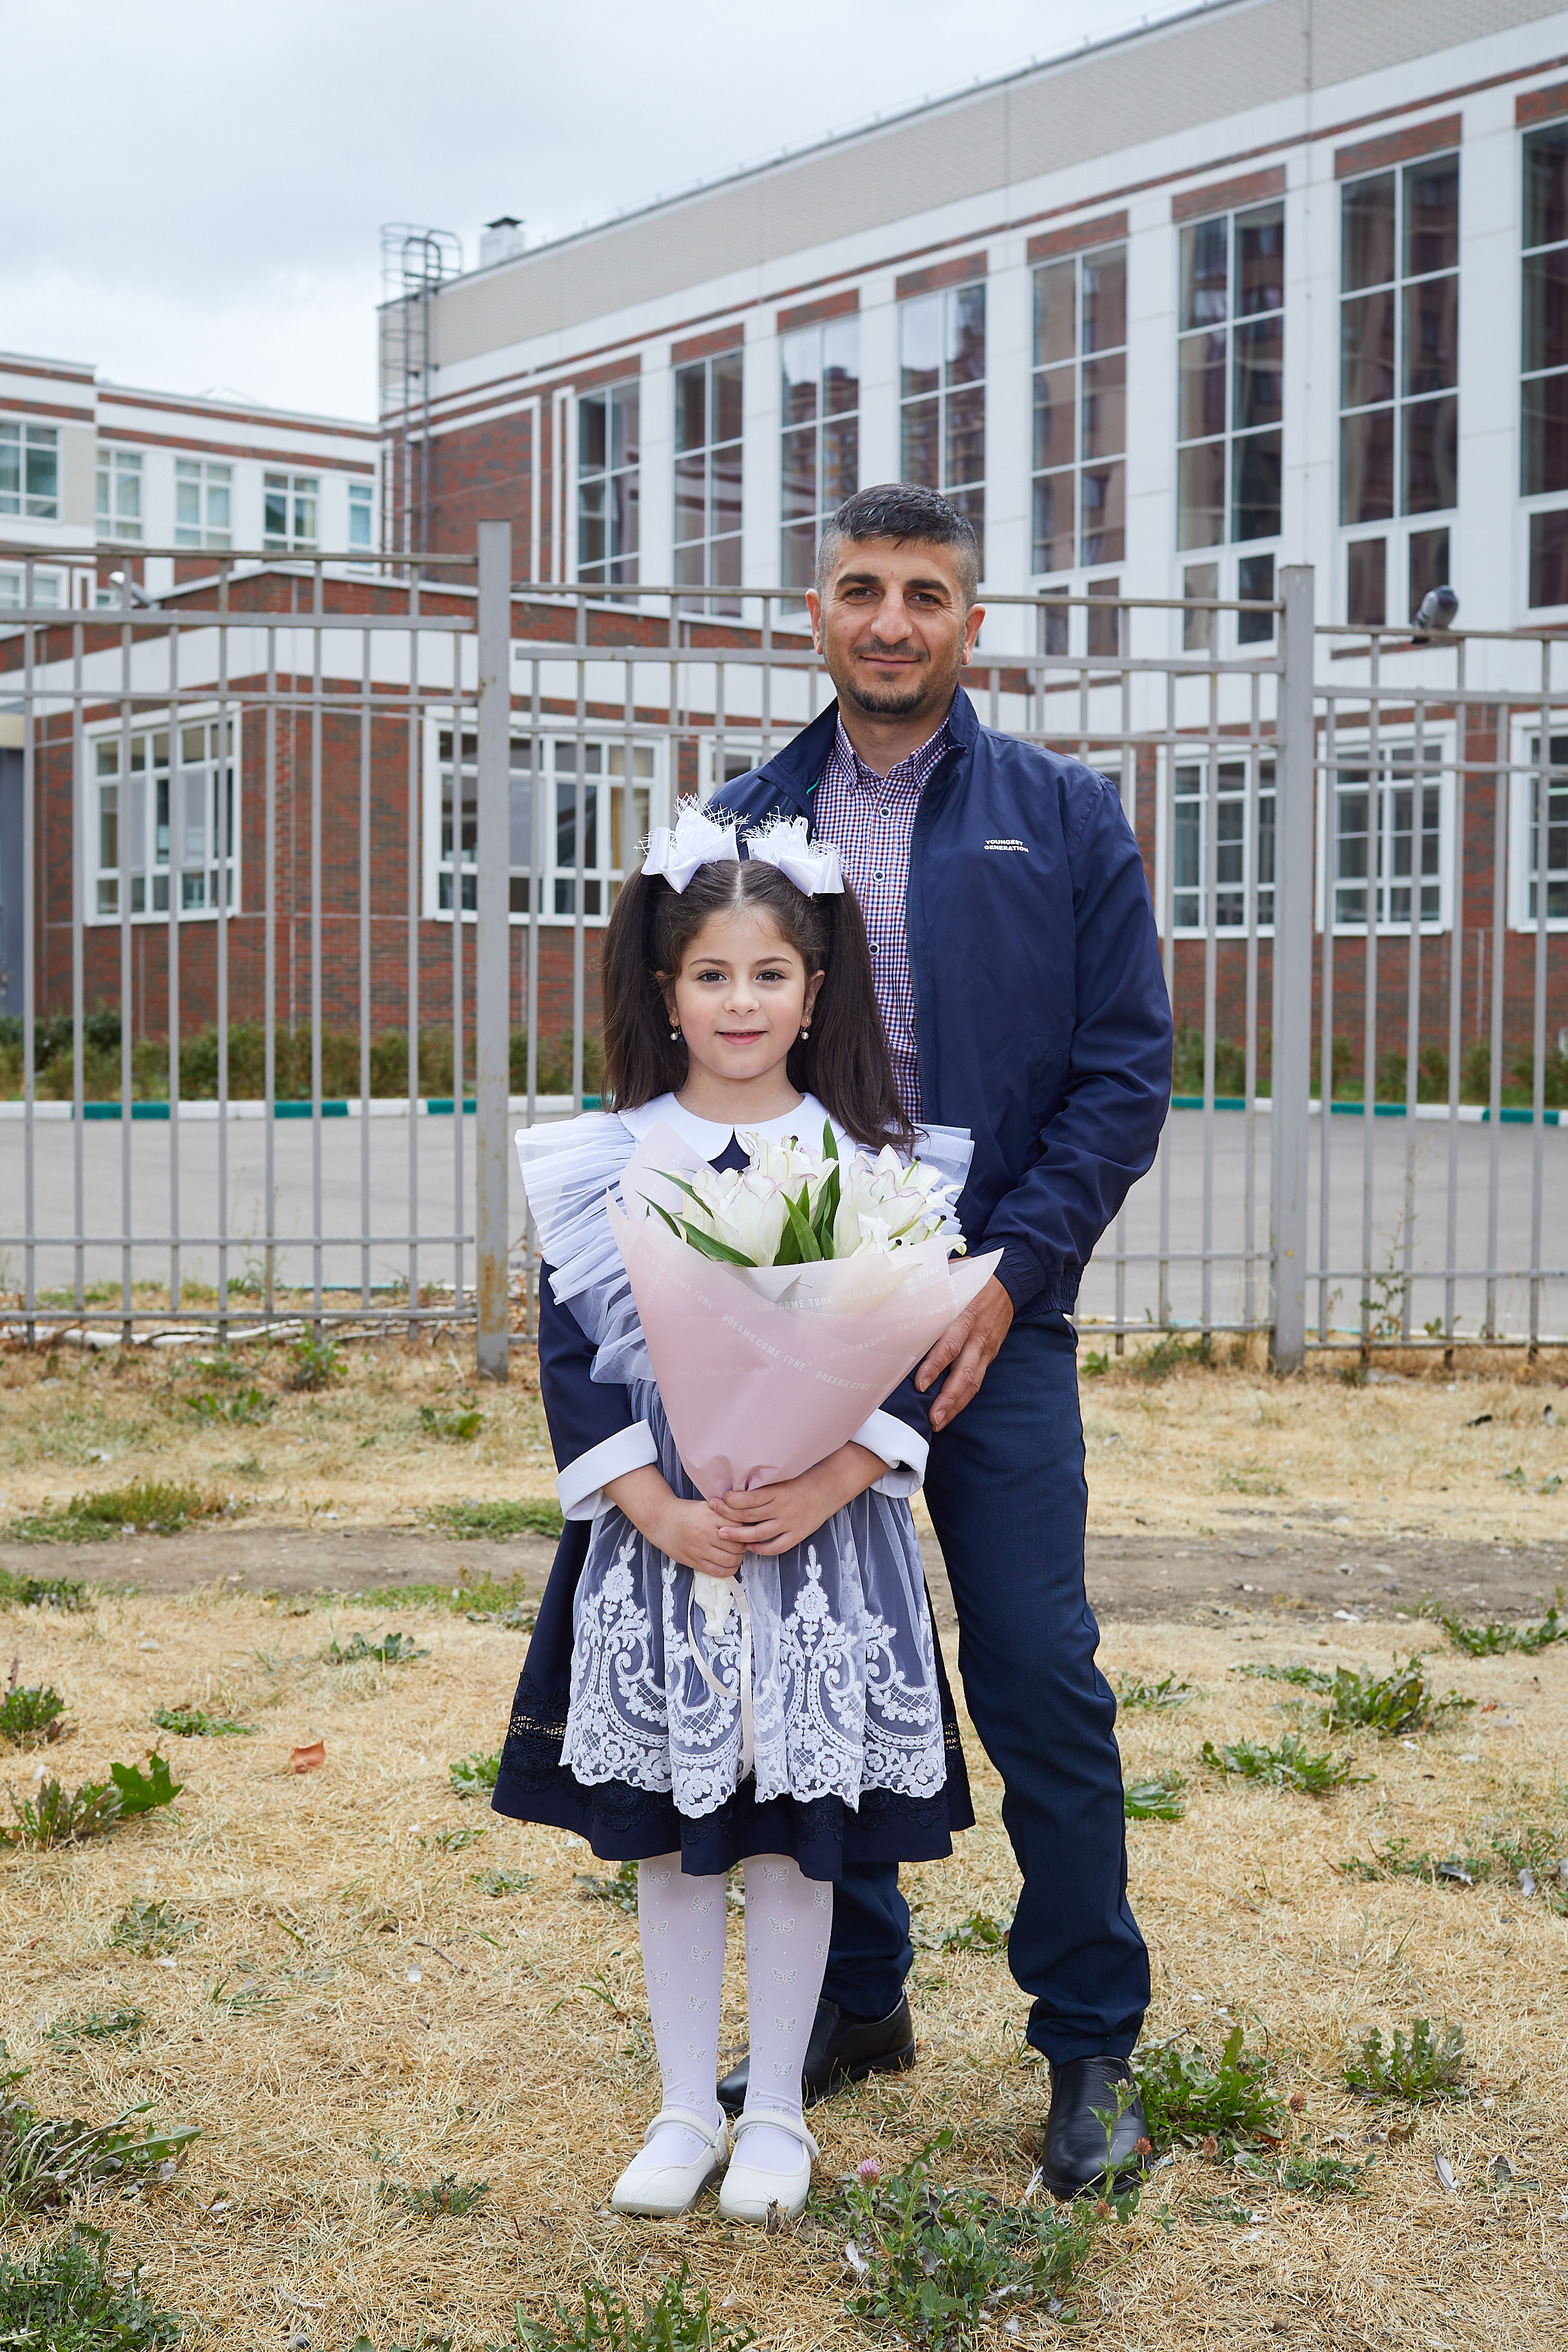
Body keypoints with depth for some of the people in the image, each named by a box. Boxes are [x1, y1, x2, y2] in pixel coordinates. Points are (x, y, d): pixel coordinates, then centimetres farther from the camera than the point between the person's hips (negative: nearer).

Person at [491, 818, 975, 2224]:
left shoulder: (870, 1162, 0)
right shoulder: (603, 1165, 1)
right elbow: (571, 1358, -2)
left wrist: (828, 1487, -18)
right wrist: (659, 1509, -14)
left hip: (826, 1538, -1)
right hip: (656, 1541, 1)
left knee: (797, 1833, 7)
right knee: (668, 1833, 10)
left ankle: (777, 2110, 24)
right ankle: (686, 2106, 26)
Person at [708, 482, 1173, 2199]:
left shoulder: (1064, 819, 4)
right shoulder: (742, 830, 9)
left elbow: (1125, 1072, 0)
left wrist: (1005, 1275, -10)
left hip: (994, 1320, -2)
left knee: (1040, 1680, -1)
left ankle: (1090, 2039, 14)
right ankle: (854, 1997, 27)